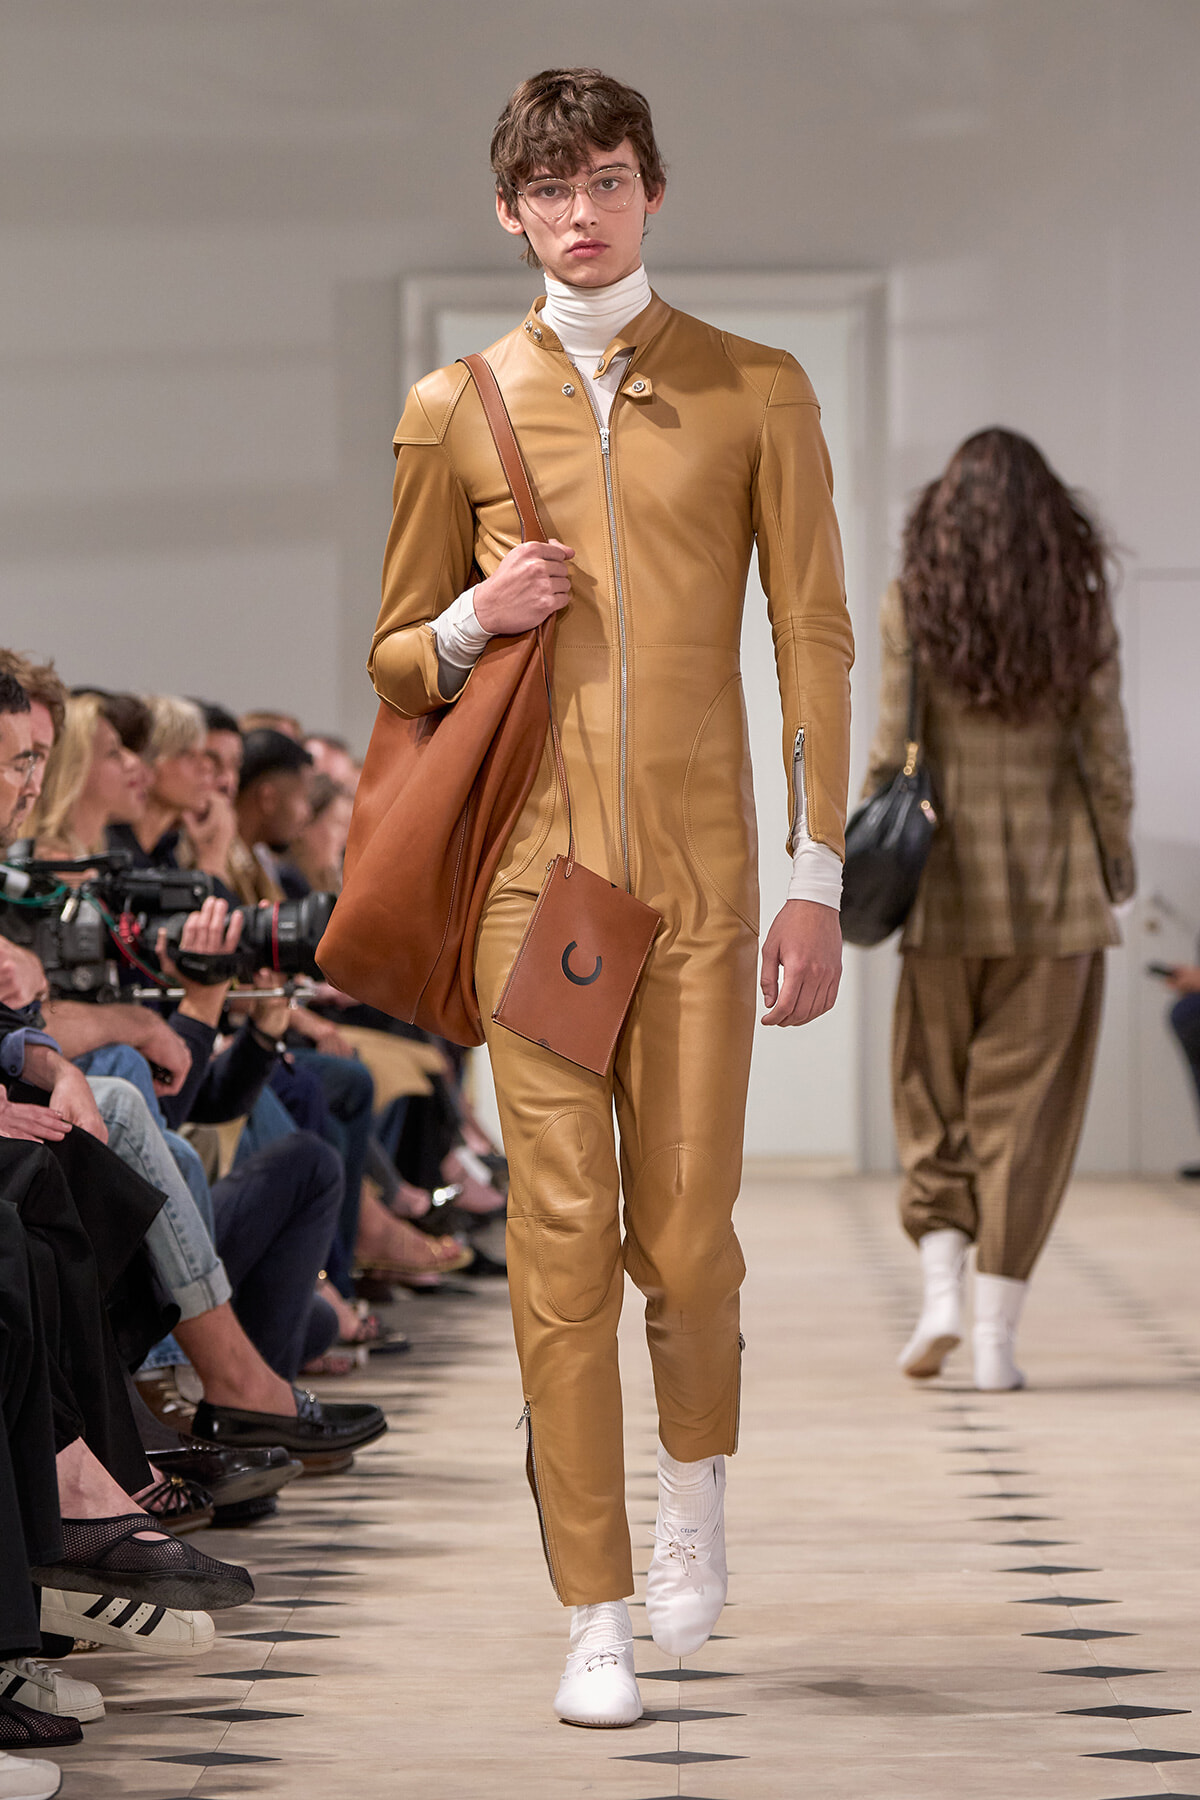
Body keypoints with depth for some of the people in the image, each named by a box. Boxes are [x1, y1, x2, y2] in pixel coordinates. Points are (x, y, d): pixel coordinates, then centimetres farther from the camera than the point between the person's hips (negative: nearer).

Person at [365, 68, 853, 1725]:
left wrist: (820, 884, -2)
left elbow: (816, 644, 4)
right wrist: (476, 620, -7)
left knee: (686, 1241, -1)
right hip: (535, 873, 1)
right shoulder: (457, 409, 8)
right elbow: (395, 660, 16)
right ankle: (596, 1616, 4)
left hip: (704, 878, 0)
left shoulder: (757, 393, 5)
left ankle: (697, 1479, 32)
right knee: (562, 1236, -4)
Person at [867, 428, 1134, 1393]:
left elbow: (893, 744, -5)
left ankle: (942, 1287, -2)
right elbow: (1106, 749, -1)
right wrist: (1115, 855, 11)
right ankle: (997, 1331, 1)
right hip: (1055, 880, 0)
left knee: (933, 1091, 14)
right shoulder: (1081, 601, -1)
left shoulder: (913, 601, -3)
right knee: (1026, 1098, 4)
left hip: (951, 879, 0)